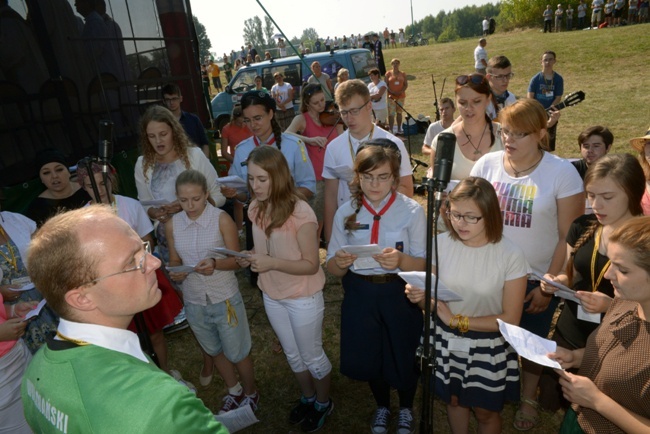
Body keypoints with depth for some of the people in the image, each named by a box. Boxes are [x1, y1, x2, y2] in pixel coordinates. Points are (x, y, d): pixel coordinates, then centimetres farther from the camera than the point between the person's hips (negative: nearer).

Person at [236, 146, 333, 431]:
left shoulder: (301, 213, -27)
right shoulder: (256, 209, -6)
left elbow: (311, 265, -22)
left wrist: (272, 263, -34)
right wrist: (251, 258, -14)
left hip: (303, 298, -6)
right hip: (272, 297, 6)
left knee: (312, 356, 16)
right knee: (292, 354, 26)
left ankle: (323, 403, 44)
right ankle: (307, 398, 51)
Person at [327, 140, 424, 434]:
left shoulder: (412, 211, -13)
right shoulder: (346, 213, -5)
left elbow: (424, 264, -11)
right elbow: (333, 268, -2)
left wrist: (401, 260, -31)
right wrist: (340, 262, -25)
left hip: (400, 294, -2)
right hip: (359, 294, 2)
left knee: (402, 355, 14)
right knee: (366, 356, 18)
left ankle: (406, 408, 49)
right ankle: (381, 405, 52)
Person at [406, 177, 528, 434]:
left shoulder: (510, 255, -21)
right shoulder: (441, 244, -12)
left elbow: (510, 319, -16)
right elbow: (430, 300, -3)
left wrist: (457, 320, -20)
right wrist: (419, 297, -26)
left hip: (488, 347, -2)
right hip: (446, 341, 3)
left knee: (485, 412, 19)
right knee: (454, 400, 25)